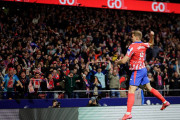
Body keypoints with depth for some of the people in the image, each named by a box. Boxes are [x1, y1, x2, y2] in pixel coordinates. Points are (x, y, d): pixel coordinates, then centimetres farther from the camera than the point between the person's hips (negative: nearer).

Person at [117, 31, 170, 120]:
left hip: (137, 71, -8)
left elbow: (124, 61, -17)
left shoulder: (132, 46, -16)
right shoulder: (143, 45, 5)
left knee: (131, 91, -13)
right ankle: (165, 102, 29)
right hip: (143, 69, 8)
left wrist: (117, 61, 3)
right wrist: (152, 36, 15)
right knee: (149, 88, 21)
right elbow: (151, 43, 31)